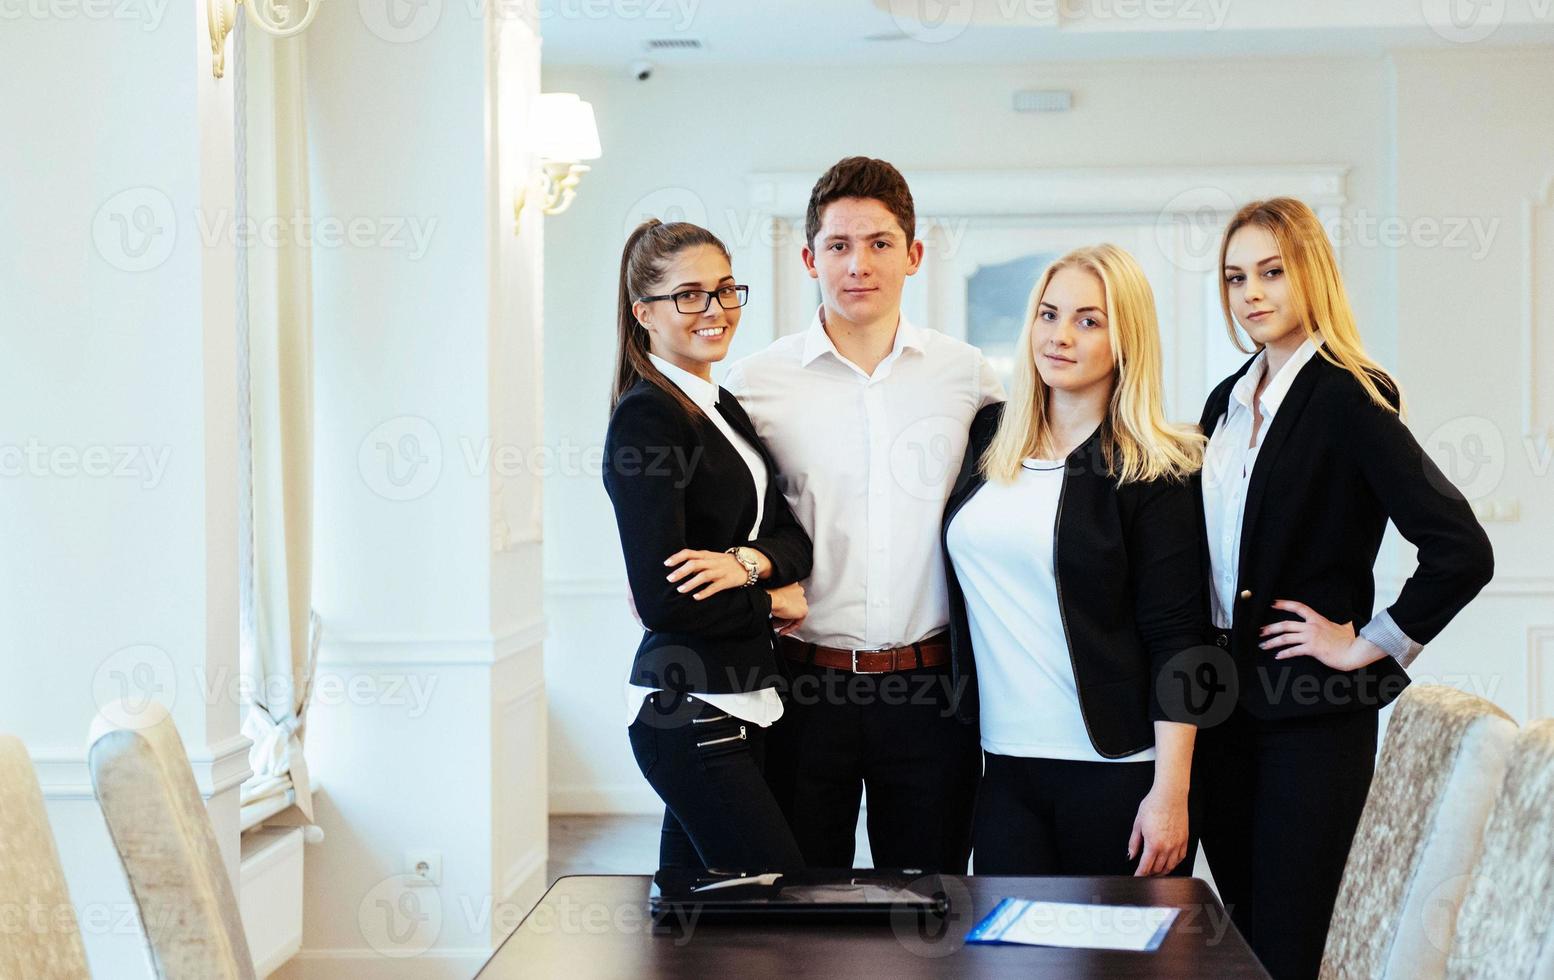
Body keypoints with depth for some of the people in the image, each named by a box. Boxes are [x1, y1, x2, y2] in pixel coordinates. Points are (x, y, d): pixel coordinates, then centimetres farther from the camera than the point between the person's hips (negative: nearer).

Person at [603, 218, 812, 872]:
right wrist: (772, 603, -5)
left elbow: (794, 537, 7)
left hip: (734, 703, 9)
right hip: (688, 710, -8)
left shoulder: (723, 408, 15)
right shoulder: (647, 416, -12)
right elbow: (661, 600, -19)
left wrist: (748, 561, -14)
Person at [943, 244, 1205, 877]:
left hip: (1117, 770, -4)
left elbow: (1176, 638, -10)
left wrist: (1171, 791, -15)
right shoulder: (987, 436, 8)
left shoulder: (1155, 473, -7)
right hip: (1004, 762, 4)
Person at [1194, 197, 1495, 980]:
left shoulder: (1348, 397, -12)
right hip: (1223, 698, 7)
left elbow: (1462, 551, -21)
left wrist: (1369, 645, -14)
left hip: (1312, 709, -7)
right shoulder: (1228, 400, 10)